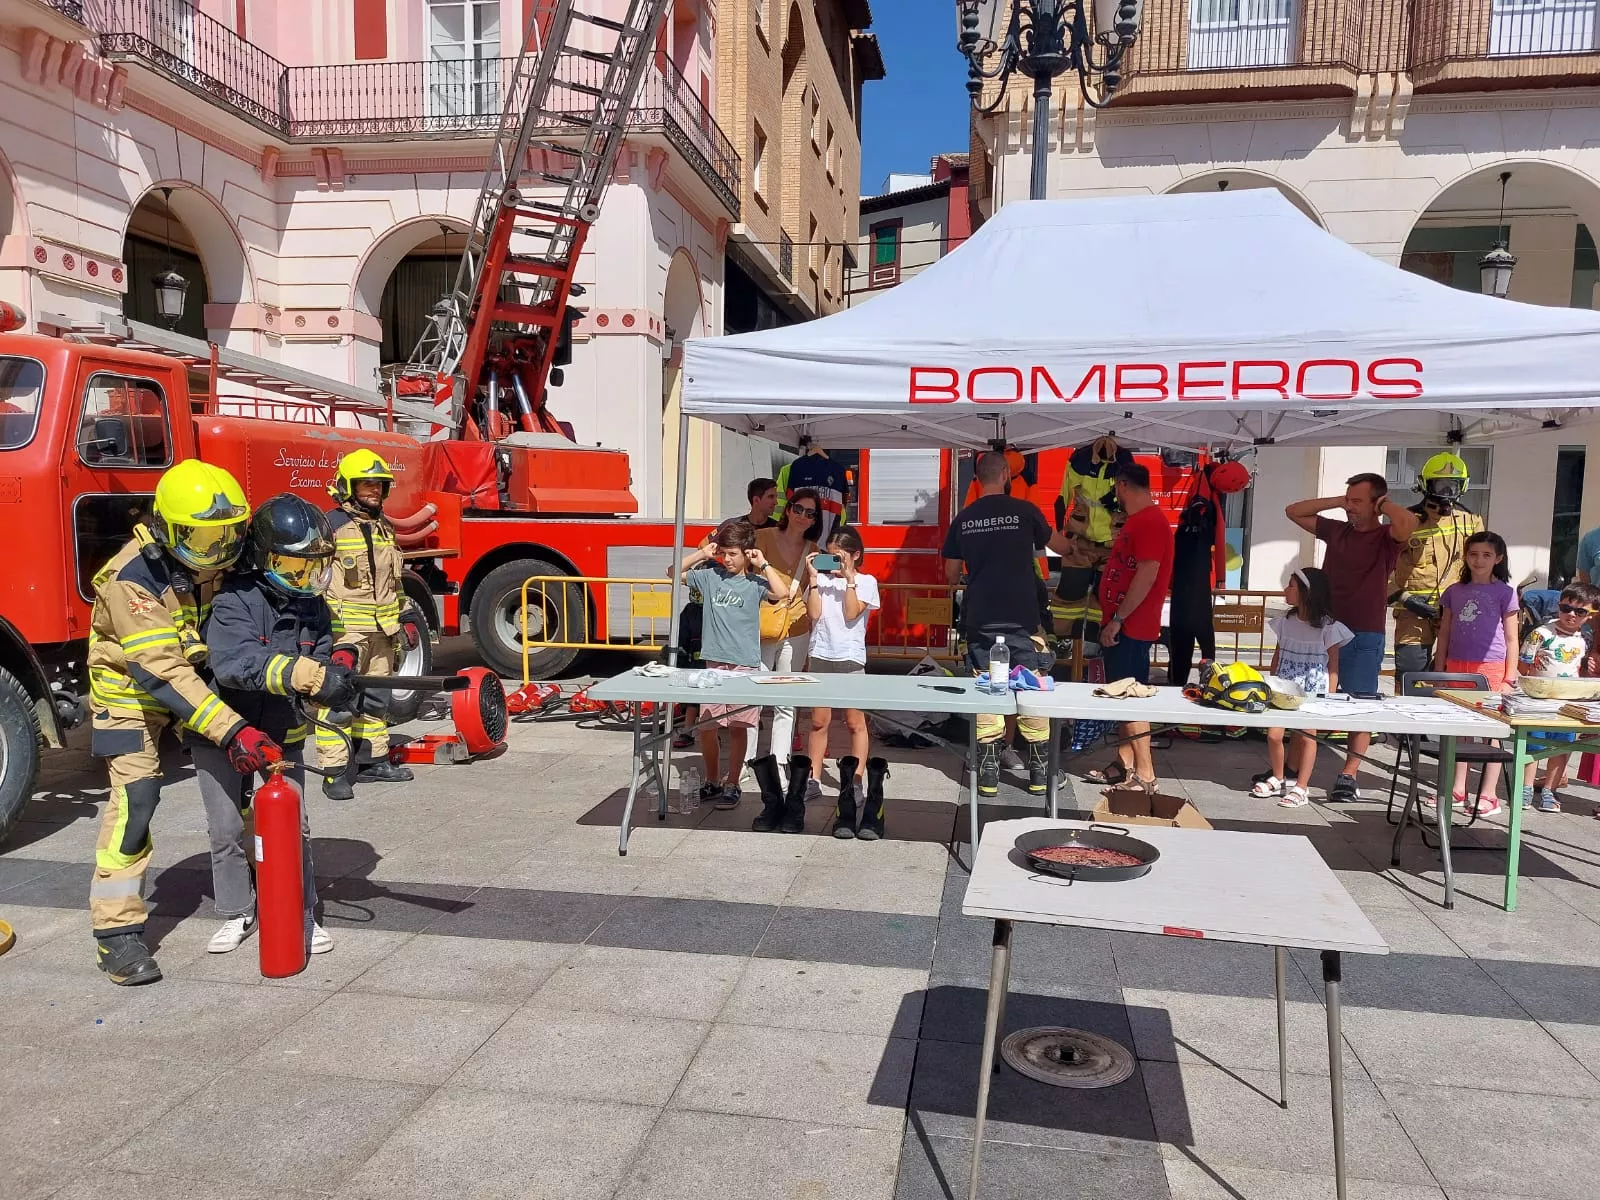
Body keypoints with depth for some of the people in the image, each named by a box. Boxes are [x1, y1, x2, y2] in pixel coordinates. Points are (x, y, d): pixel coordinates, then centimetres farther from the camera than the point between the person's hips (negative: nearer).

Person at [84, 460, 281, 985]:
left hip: (199, 680, 6)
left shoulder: (214, 559, -11)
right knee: (135, 798, -17)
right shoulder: (132, 578, -31)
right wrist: (231, 730, -43)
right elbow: (160, 672, -36)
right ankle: (117, 933, -10)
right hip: (131, 690, -6)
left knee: (243, 780, 5)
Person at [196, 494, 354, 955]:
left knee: (294, 826, 0)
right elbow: (235, 661, -40)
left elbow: (319, 662, -6)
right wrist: (298, 672, -54)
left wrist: (337, 683, -30)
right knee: (226, 828, 7)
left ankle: (302, 917, 13)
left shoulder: (312, 605, -5)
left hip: (282, 732, 3)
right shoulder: (236, 601, -23)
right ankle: (238, 914, 24)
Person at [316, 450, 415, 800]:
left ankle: (372, 760, 23)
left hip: (381, 630, 8)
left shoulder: (384, 528, 16)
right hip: (343, 629, -8)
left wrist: (405, 621, 20)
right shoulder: (332, 525, -7)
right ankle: (335, 771, -7)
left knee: (375, 699, 14)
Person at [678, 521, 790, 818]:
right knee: (706, 726, 4)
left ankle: (731, 785, 16)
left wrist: (763, 565, -10)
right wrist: (701, 554, 4)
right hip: (714, 663, 2)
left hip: (744, 664, -2)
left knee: (738, 726, 4)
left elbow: (782, 592, -18)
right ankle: (712, 782, 23)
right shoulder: (710, 574, 7)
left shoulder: (754, 582, 0)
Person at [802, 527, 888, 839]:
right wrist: (814, 579, -6)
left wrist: (849, 579, -12)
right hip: (821, 655, 2)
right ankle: (814, 778, 14)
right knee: (819, 721, 8)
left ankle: (858, 780, 8)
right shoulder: (821, 579, 7)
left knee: (856, 721, 1)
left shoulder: (866, 582, 2)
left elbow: (851, 614, -11)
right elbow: (814, 614, -5)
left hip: (851, 657, -2)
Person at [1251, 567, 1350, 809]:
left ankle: (1301, 788, 9)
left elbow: (1333, 665, -3)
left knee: (1306, 736, -1)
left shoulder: (1327, 626, -7)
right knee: (1273, 734, -1)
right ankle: (1278, 779, 20)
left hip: (1313, 691, -4)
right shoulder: (1286, 621, 5)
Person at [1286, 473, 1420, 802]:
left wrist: (1383, 505, -7)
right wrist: (1335, 501, 7)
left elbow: (1408, 522, -27)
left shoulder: (1386, 538, -4)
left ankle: (1348, 776, 6)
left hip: (1364, 638, -4)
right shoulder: (1336, 530, 10)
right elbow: (1293, 512, 17)